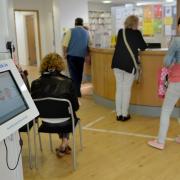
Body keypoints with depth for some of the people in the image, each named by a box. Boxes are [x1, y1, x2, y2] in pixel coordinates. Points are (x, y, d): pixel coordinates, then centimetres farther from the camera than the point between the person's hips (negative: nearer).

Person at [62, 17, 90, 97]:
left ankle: (76, 92, -5)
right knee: (79, 73, 13)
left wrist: (65, 53, 4)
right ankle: (77, 90, 20)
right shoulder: (86, 32, 8)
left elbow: (65, 44, -8)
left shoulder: (71, 31, -1)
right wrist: (86, 55, 22)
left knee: (73, 73, 0)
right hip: (81, 56, 3)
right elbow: (89, 45, 10)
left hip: (71, 55, -3)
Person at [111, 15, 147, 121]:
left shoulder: (120, 32, 9)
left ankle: (119, 114, 14)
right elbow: (143, 47, 7)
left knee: (119, 88, 10)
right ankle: (124, 114, 6)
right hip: (130, 64, -4)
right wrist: (137, 46, 28)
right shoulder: (136, 33, -4)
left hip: (117, 63, 5)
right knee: (127, 89, 2)